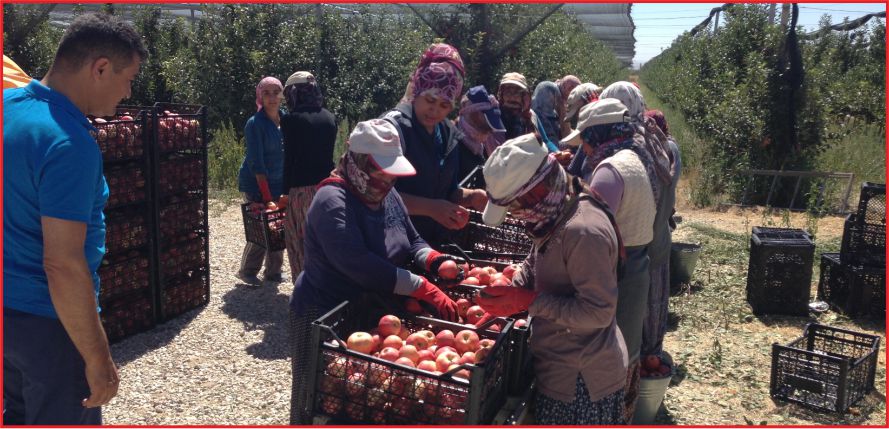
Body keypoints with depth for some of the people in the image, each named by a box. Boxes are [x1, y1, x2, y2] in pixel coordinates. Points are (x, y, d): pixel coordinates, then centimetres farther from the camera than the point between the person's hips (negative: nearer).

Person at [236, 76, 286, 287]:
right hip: (256, 184, -5)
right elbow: (256, 163, -19)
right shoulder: (255, 124, -15)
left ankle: (273, 274, 18)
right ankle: (247, 272, 16)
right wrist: (267, 197, -22)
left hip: (279, 182, 5)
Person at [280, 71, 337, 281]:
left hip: (302, 188, -5)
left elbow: (290, 158, -6)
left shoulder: (292, 118, -7)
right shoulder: (330, 117, 9)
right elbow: (328, 152, 10)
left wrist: (286, 191, -1)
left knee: (299, 240, 3)